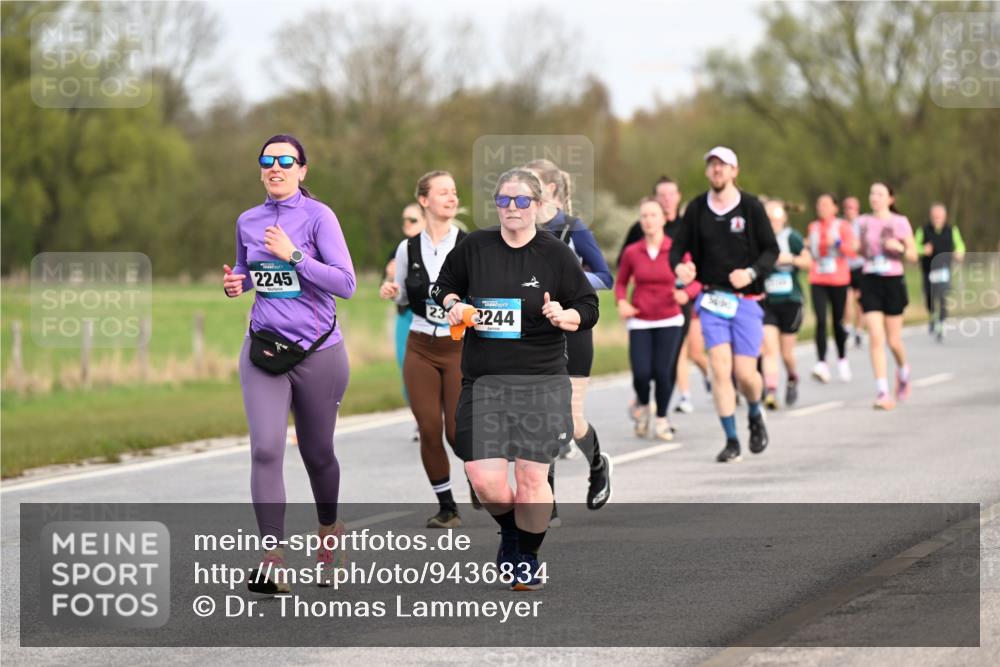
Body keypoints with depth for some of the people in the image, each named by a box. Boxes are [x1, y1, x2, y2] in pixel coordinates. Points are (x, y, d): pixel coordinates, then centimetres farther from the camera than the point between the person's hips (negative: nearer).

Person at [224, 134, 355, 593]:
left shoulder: (318, 216, -7)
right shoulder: (248, 222, 8)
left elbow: (347, 284, -14)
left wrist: (293, 254, -20)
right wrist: (235, 284, 3)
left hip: (317, 351, -3)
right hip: (264, 348, 3)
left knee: (317, 452, 11)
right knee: (266, 449, -15)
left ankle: (329, 528, 41)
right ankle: (273, 560, -20)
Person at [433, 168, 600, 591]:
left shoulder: (556, 255, -1)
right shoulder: (475, 247, 4)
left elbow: (589, 309, 2)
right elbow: (444, 285, 20)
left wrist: (564, 316, -18)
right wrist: (454, 305, -1)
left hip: (541, 382, -1)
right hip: (482, 382, 2)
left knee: (531, 479, -1)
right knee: (484, 479, -6)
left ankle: (528, 560, 21)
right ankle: (509, 533, 27)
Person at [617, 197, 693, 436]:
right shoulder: (631, 252, 1)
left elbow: (696, 281, 0)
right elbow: (621, 283, 15)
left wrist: (686, 293, -21)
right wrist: (621, 302, -4)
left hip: (669, 321, -1)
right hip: (640, 322, 1)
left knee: (663, 372, -11)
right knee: (641, 374, -12)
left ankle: (661, 419, 12)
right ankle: (642, 405, 22)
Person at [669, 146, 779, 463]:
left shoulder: (751, 207, -3)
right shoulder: (697, 208, 3)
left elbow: (771, 250, -1)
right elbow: (679, 245, 7)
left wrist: (751, 272, -19)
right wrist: (679, 266, -16)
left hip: (746, 299, -1)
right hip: (712, 299, 1)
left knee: (745, 373, -4)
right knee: (719, 368, -10)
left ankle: (755, 415, 29)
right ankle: (731, 440, -3)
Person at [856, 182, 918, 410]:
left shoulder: (900, 222, -1)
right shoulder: (863, 222, 7)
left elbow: (913, 256, 2)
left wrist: (899, 247, -18)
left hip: (893, 281, -2)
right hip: (870, 282, 2)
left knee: (893, 340, 5)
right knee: (876, 338, -10)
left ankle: (903, 372, 38)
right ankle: (882, 393, -12)